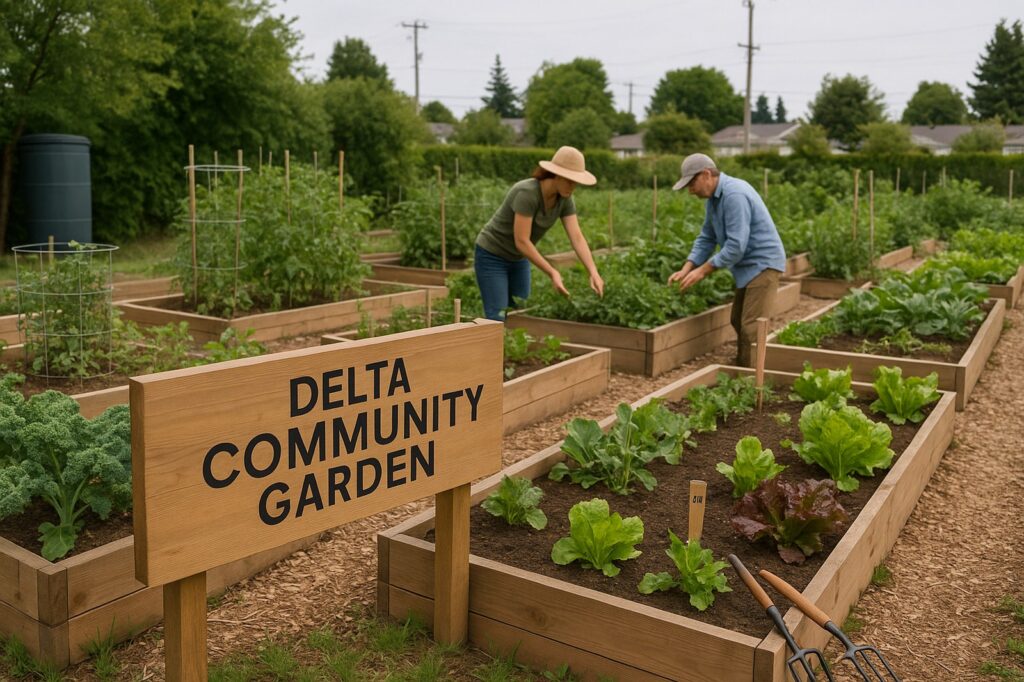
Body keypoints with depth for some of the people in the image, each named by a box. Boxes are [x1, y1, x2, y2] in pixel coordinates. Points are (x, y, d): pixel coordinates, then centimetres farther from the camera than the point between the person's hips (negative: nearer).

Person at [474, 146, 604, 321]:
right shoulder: (527, 193, -32)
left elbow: (577, 238, -15)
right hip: (492, 256, -8)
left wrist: (593, 272, -29)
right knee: (497, 319, -13)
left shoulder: (564, 199, -9)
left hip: (517, 259, 8)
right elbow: (521, 241, -32)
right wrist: (552, 273, -34)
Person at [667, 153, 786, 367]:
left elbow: (736, 245, -27)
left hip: (762, 264, -10)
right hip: (747, 266, 10)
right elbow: (706, 238, 12)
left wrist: (703, 270, -20)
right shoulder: (714, 198, 8)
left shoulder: (734, 195, -24)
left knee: (751, 329, -11)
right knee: (738, 322, 15)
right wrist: (686, 269, 1)